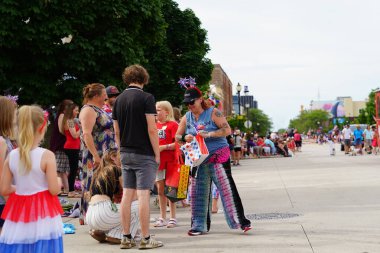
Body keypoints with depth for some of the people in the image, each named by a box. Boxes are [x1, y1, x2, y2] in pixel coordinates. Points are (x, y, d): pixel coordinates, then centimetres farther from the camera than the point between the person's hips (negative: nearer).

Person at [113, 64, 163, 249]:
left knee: (127, 194, 8)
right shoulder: (146, 98, -10)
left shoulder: (119, 99, 8)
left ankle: (126, 238, 13)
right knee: (143, 195, -3)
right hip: (144, 154, -6)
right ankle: (145, 239, 1)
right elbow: (152, 129, -14)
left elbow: (117, 132, 11)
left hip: (126, 154, 6)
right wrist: (157, 154, -6)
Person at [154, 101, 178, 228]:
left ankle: (173, 218, 9)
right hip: (158, 160, 6)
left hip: (170, 160, -6)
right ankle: (162, 218, 18)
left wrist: (163, 147, -20)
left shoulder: (173, 125, -7)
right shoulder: (155, 125, 11)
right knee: (160, 189, 10)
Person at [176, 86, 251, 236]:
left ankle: (241, 221, -1)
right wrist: (185, 138, -11)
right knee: (198, 192, 6)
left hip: (218, 156, -5)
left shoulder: (213, 113, -7)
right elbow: (177, 136, 12)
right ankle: (200, 226, 15)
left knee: (227, 188, -8)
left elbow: (227, 130, -13)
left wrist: (208, 135, -22)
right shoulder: (187, 118, 7)